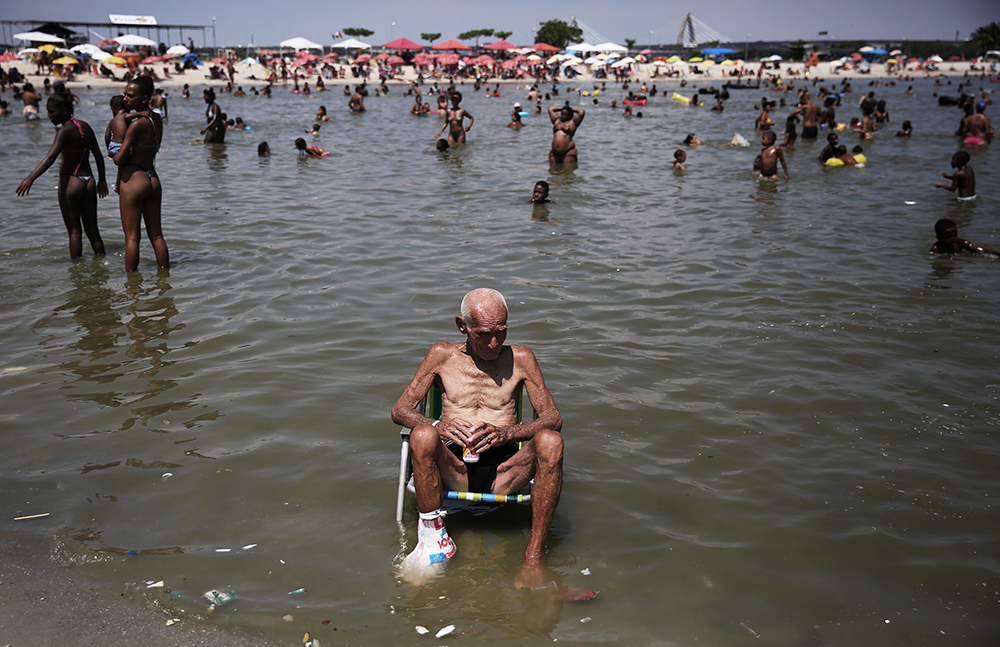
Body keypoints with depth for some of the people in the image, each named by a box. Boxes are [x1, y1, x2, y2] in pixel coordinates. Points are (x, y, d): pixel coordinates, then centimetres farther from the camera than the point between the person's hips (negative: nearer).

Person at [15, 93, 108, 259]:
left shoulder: (65, 130, -13)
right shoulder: (85, 126, 8)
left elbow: (51, 157, -26)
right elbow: (99, 156, 15)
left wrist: (31, 178, -34)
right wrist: (102, 180, 26)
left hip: (70, 181, -6)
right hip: (89, 181, 7)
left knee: (75, 231, 1)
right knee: (92, 230, 15)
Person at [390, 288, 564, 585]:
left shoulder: (520, 359, 12)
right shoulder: (443, 355, 12)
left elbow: (553, 418, 5)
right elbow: (400, 409, 8)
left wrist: (507, 433, -16)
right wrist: (437, 426, -16)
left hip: (504, 470, 0)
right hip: (454, 468, 0)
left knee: (550, 441, -31)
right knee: (422, 435, -32)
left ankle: (533, 560, -29)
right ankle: (434, 538, -18)